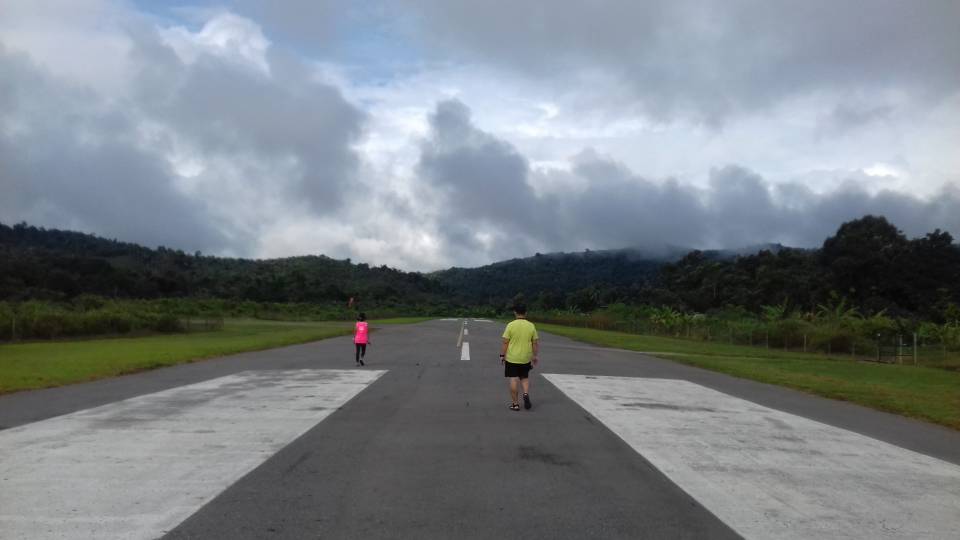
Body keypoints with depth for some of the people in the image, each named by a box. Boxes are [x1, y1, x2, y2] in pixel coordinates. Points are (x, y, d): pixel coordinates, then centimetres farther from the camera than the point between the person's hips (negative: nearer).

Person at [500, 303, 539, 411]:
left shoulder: (511, 325, -9)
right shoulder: (531, 326, -2)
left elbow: (505, 342, -9)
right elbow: (535, 343, 3)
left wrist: (502, 355, 0)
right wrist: (536, 356, 13)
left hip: (512, 358, -2)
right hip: (526, 358, 3)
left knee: (513, 380, 4)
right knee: (525, 378, 19)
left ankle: (515, 403, 6)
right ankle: (526, 393, -6)